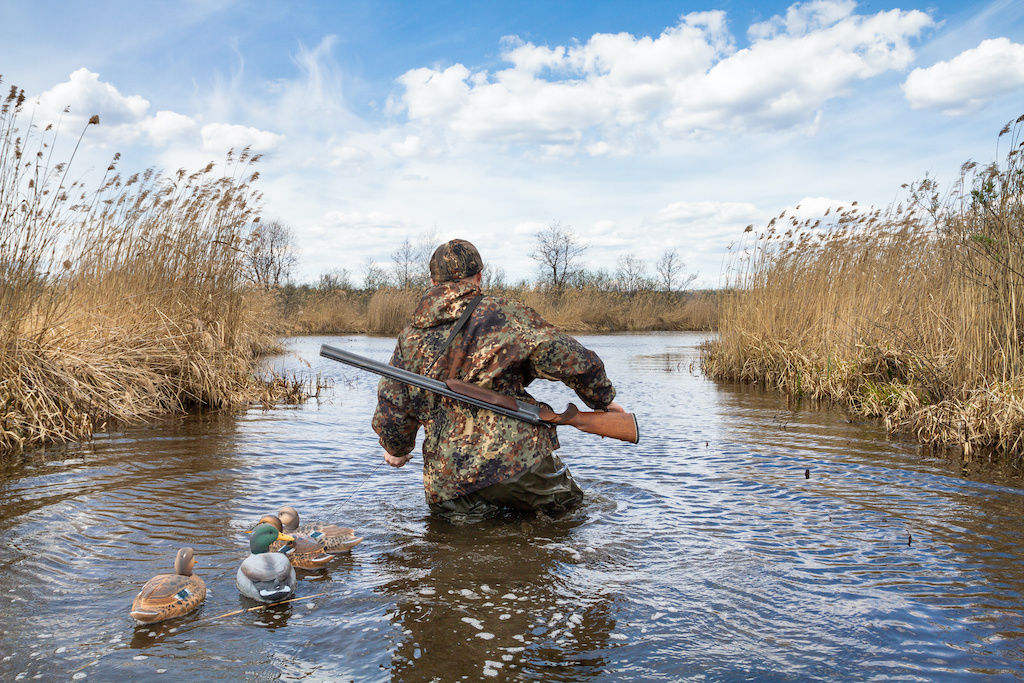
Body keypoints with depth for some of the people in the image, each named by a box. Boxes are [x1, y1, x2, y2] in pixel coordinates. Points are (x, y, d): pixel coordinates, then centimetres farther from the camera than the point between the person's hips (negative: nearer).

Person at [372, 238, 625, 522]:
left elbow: (391, 411, 12)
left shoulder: (409, 338, 7)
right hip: (516, 457, -3)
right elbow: (575, 360, -6)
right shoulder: (505, 315, -4)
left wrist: (397, 450, 33)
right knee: (568, 502, 21)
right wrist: (604, 399, 12)